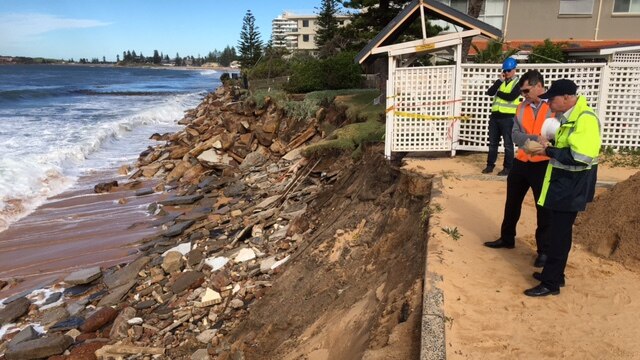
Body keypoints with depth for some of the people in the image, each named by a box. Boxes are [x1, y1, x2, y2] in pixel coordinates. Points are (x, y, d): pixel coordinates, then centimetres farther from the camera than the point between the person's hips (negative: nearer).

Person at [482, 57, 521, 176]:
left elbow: (511, 97, -18)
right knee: (492, 142, 11)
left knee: (508, 144, 2)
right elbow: (490, 92, -1)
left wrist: (498, 92, -4)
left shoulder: (518, 82, -2)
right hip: (495, 115, 6)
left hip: (508, 117, -5)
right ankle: (490, 165, 20)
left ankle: (508, 168, 9)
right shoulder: (501, 81, 14)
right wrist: (500, 80, -7)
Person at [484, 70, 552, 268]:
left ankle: (544, 250, 21)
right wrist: (536, 139, -22)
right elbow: (516, 135, -5)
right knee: (512, 203, 17)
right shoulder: (521, 107, 6)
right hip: (521, 162, 5)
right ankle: (507, 238, 36)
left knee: (544, 208, 6)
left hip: (544, 165, -5)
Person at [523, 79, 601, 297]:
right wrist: (549, 147, 2)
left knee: (559, 234, -2)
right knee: (557, 231, 17)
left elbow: (581, 157, -30)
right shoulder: (568, 116, 10)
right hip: (562, 183, 10)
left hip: (571, 187, -10)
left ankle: (551, 283, 8)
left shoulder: (585, 119, -21)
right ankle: (554, 274, 30)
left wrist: (549, 151, -19)